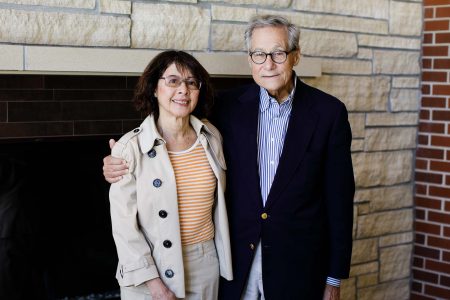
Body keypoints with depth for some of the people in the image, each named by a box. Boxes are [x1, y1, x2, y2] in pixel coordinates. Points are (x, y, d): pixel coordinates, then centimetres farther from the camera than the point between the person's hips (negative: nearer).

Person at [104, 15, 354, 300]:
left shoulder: (329, 112, -6)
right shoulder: (229, 105, -1)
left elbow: (339, 196, -3)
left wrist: (335, 277, -2)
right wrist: (123, 165, -10)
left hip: (297, 264, -1)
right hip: (236, 258, 2)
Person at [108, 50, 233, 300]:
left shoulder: (211, 137, 1)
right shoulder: (130, 148, -13)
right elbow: (124, 224, -12)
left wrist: (224, 259, 12)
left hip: (205, 266, 4)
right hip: (153, 269, -4)